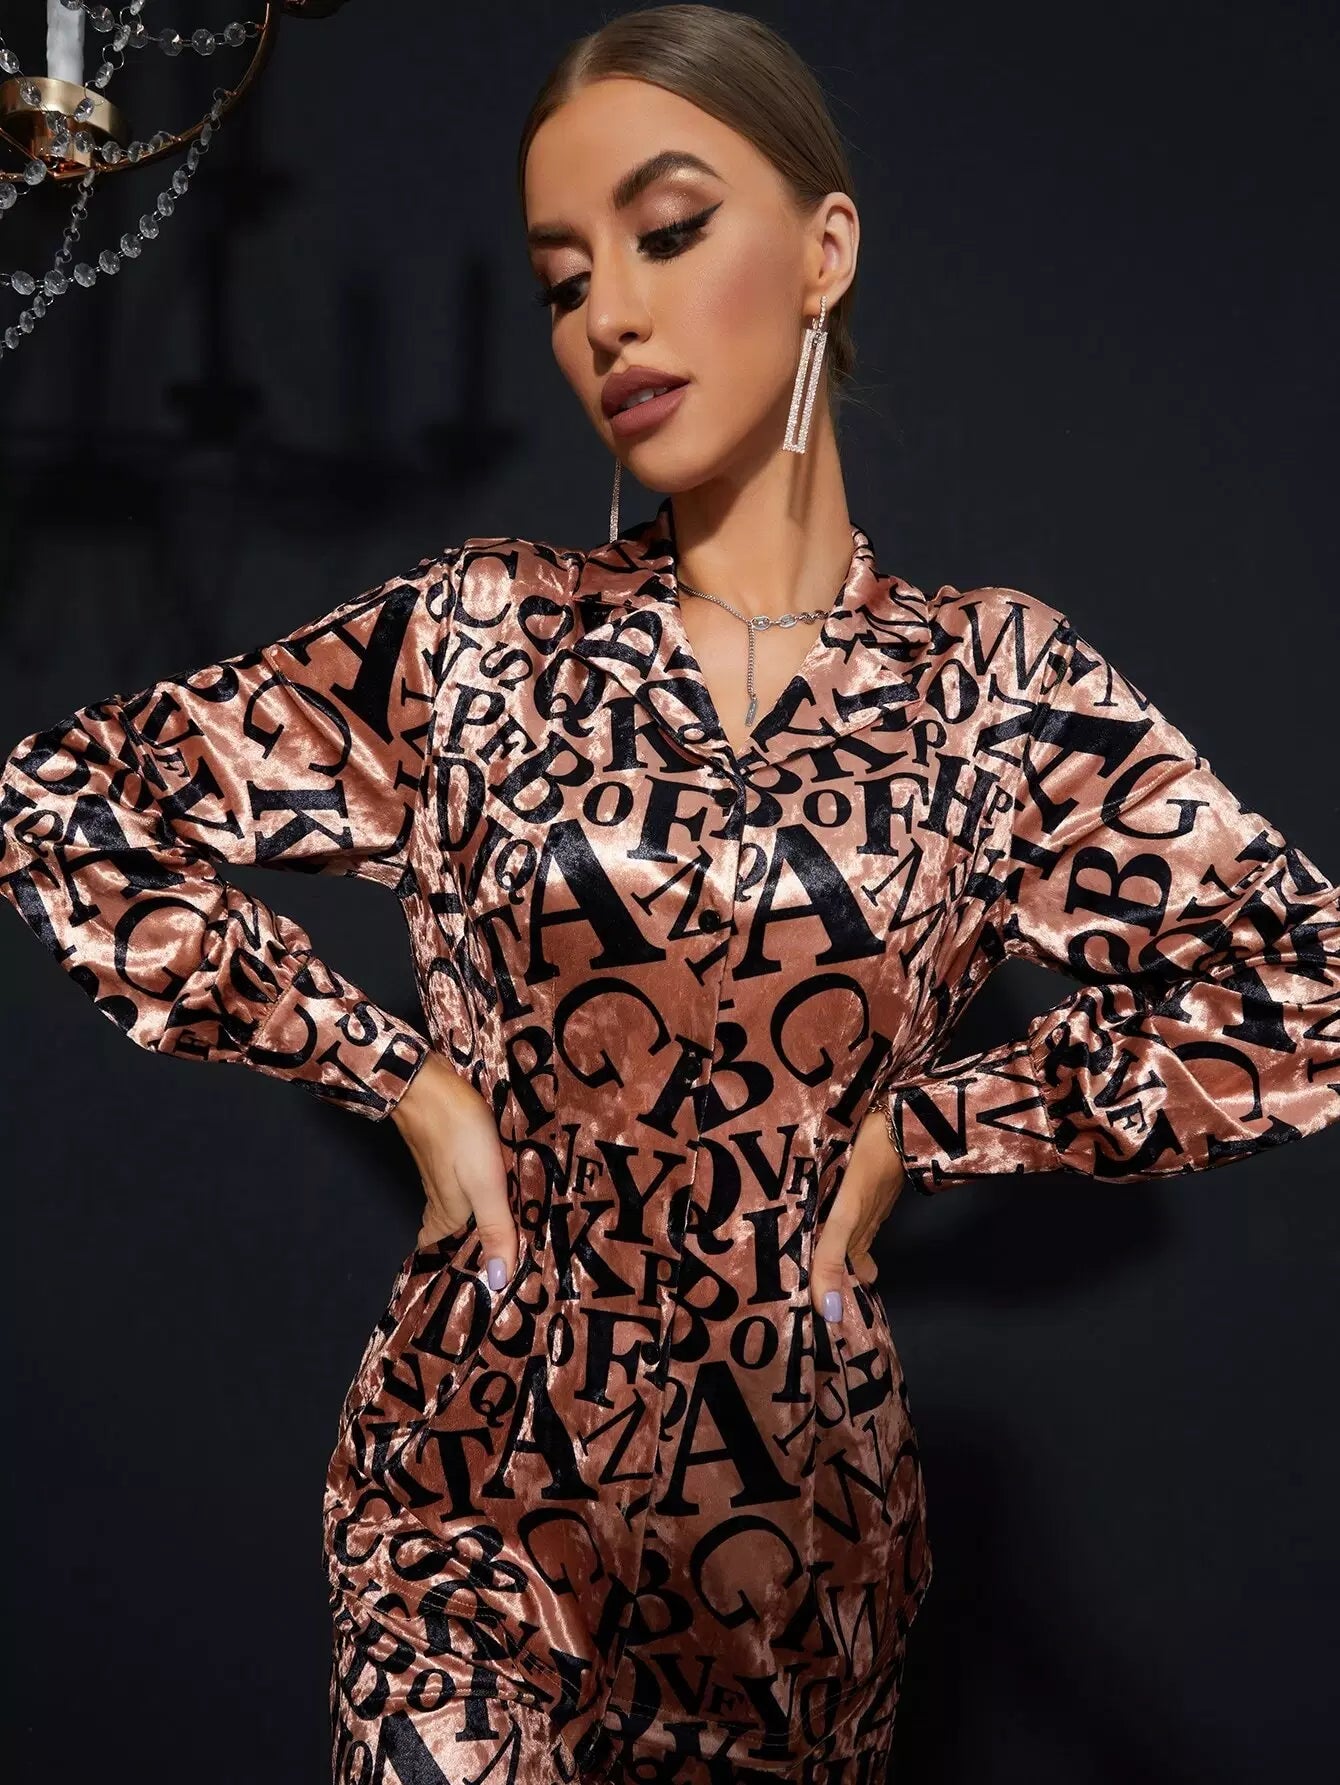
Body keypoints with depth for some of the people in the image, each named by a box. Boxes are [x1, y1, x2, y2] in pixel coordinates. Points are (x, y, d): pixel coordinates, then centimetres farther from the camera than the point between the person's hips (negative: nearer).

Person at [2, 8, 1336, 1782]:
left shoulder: (992, 680, -5)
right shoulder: (478, 637, -5)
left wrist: (922, 1124, -6)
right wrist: (403, 1071, -6)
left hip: (809, 1495, 2)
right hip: (480, 1461, -1)